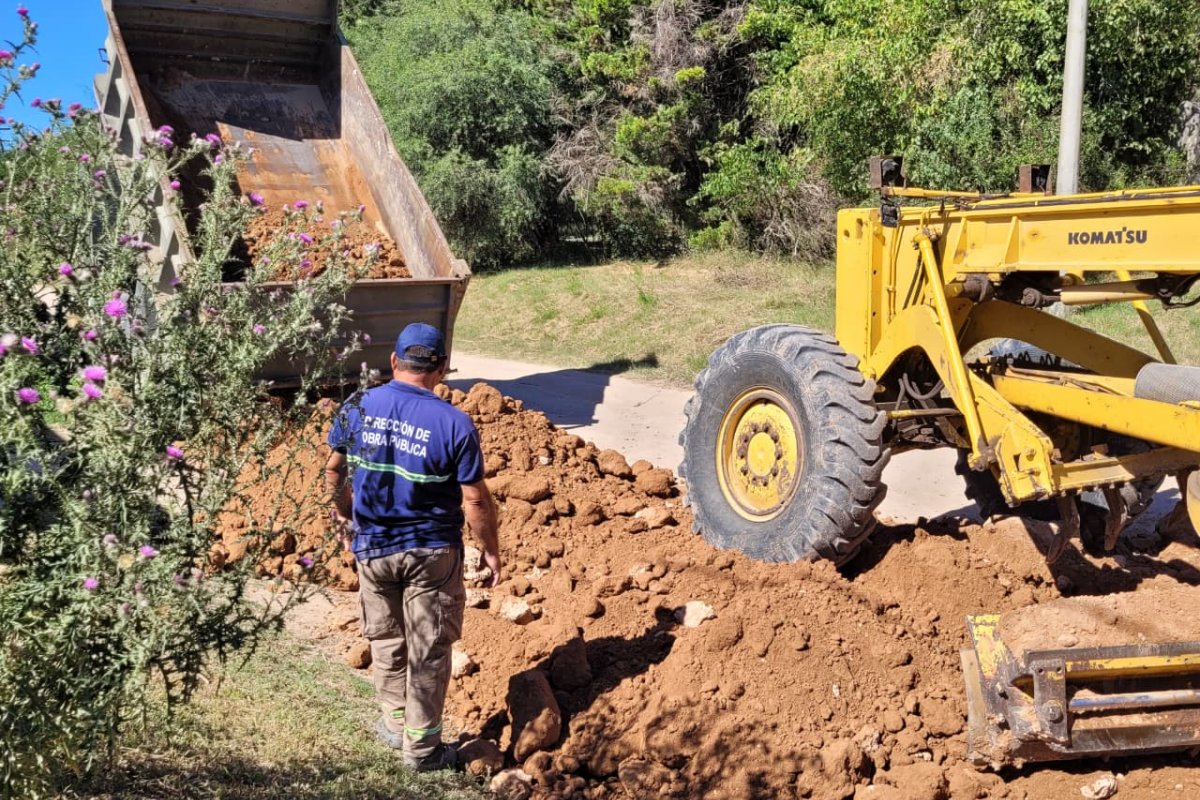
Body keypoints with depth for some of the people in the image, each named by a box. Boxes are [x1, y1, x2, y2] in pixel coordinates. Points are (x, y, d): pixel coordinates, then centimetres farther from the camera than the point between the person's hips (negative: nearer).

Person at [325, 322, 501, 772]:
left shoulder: (356, 409, -7)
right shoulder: (454, 424, -17)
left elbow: (333, 472, 5)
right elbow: (475, 501, -13)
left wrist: (345, 516, 22)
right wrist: (490, 550, 2)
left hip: (372, 548, 3)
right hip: (432, 552, -3)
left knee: (386, 640, 22)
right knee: (428, 650, 10)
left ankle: (395, 724, 35)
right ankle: (421, 747, 18)